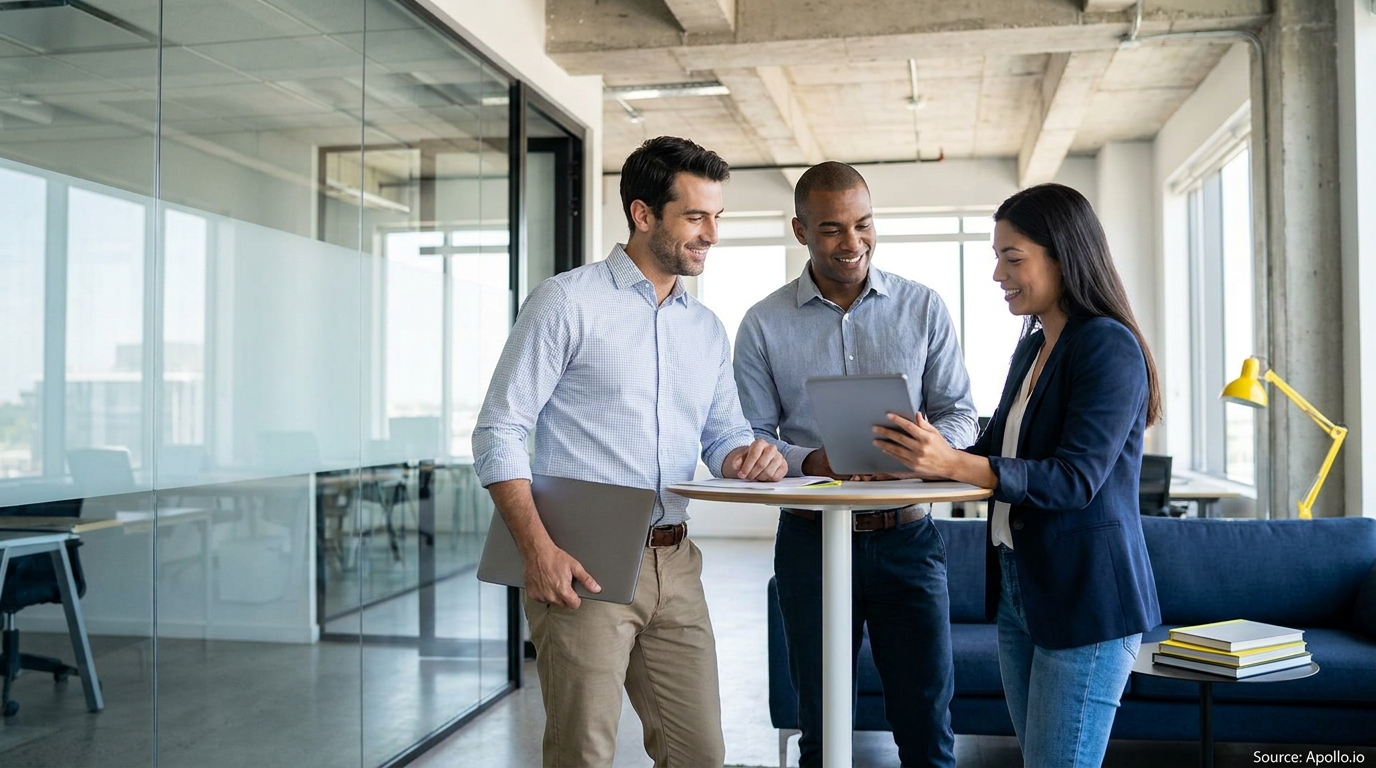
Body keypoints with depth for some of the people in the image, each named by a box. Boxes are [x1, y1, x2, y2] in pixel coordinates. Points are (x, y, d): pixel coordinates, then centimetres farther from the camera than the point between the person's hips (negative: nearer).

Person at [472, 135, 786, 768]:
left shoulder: (707, 329, 16)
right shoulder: (567, 301, -5)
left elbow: (723, 433, 18)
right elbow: (498, 433, -8)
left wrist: (745, 456, -7)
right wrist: (538, 549, -19)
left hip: (674, 567, 6)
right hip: (583, 566, -6)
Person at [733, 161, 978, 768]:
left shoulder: (922, 307, 3)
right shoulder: (764, 325, 0)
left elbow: (958, 412, 5)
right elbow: (750, 440, 0)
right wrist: (809, 461, -19)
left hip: (907, 537, 1)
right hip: (812, 540, 0)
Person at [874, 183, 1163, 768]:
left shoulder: (1109, 347, -13)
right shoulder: (1031, 347, 14)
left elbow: (1075, 479, -22)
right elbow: (998, 452, 17)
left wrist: (953, 463, -32)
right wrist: (915, 460, 2)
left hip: (1087, 597, -9)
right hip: (1019, 587, 9)